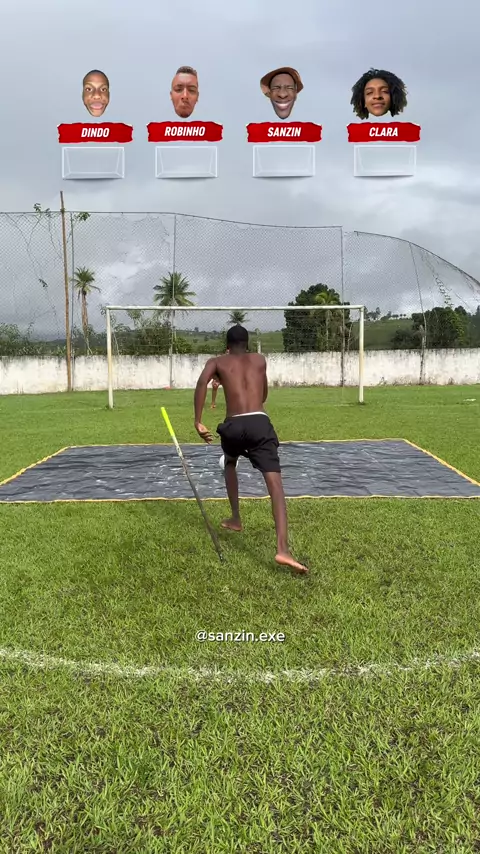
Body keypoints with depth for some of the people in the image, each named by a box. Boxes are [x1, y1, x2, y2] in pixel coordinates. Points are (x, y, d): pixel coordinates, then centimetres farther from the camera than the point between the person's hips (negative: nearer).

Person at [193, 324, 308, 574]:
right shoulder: (260, 359, 25)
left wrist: (198, 422, -6)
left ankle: (235, 520, 39)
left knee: (230, 464, 34)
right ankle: (283, 549, -26)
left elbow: (202, 382, -4)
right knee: (275, 483, -10)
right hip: (260, 423, 0)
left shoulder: (217, 362, 18)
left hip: (234, 425, 1)